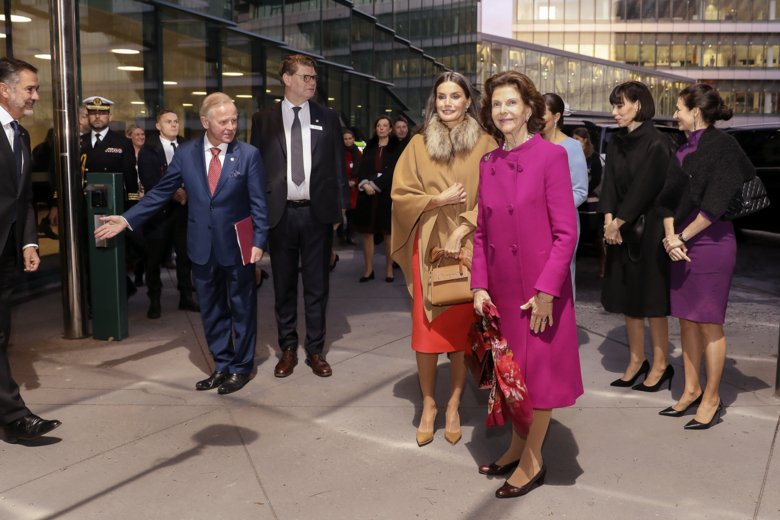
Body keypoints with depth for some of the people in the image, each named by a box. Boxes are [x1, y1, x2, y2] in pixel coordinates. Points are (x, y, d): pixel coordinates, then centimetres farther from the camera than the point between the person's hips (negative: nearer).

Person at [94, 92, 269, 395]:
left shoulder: (249, 155, -7)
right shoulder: (186, 153, 1)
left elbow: (259, 203, -7)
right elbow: (161, 193, 4)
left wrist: (259, 242, -15)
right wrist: (127, 219, -2)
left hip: (238, 247, -3)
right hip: (203, 248, 3)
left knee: (242, 309, 9)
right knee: (211, 311, 13)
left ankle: (241, 367, 23)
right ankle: (222, 366, 28)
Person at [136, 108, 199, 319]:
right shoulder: (148, 151, 1)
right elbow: (149, 181, -9)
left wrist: (186, 192, -14)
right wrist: (172, 193, -16)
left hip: (184, 208, 3)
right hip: (159, 210, -3)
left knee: (185, 254, 7)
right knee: (155, 257, 3)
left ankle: (186, 297, 18)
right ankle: (154, 301, 13)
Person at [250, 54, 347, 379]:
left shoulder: (328, 119, 7)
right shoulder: (263, 120, 5)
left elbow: (338, 166, 8)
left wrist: (340, 207, 3)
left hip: (318, 212, 0)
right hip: (280, 213, 0)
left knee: (317, 286, 7)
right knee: (284, 287, 8)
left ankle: (315, 350, 18)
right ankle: (288, 349, 21)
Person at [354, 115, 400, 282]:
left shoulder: (396, 147, 4)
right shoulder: (369, 147, 15)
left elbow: (393, 171, -6)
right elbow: (362, 169, 6)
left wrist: (375, 185, -15)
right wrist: (365, 184, -13)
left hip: (387, 195, -3)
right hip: (367, 195, 3)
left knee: (388, 233, 1)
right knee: (367, 232, 0)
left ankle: (389, 269, 8)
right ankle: (368, 269, 5)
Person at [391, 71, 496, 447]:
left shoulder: (485, 145, 1)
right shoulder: (419, 144, 4)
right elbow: (400, 194, 2)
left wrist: (462, 229, -13)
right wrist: (440, 199, -12)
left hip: (468, 249, -1)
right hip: (428, 248, 1)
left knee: (463, 329, 5)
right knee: (426, 329, 2)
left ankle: (453, 407, 18)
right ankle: (428, 406, 16)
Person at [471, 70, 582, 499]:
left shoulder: (551, 156, -10)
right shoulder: (488, 164, 6)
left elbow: (566, 232, -13)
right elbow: (482, 232, 9)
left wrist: (546, 291, -16)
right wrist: (479, 285, 1)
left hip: (541, 287, -5)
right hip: (501, 288, 5)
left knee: (539, 370, 6)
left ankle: (532, 461, 21)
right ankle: (517, 445, 33)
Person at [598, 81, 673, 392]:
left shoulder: (656, 144, -11)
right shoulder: (617, 144, 10)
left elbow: (643, 188, -15)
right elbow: (609, 183, 3)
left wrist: (618, 222, -12)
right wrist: (609, 220, -11)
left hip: (648, 230, -7)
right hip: (621, 231, 7)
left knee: (651, 300, -1)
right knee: (627, 298, 10)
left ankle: (661, 365, 11)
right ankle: (636, 361, 21)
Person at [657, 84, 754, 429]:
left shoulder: (722, 146, -11)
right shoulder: (685, 150, 11)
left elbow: (715, 203, -17)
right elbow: (669, 197, 9)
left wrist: (681, 237, -12)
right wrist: (671, 236, -6)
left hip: (711, 243, -7)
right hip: (683, 246, 8)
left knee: (709, 323, 2)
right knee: (687, 320, 13)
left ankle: (711, 398, 15)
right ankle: (692, 390, 26)